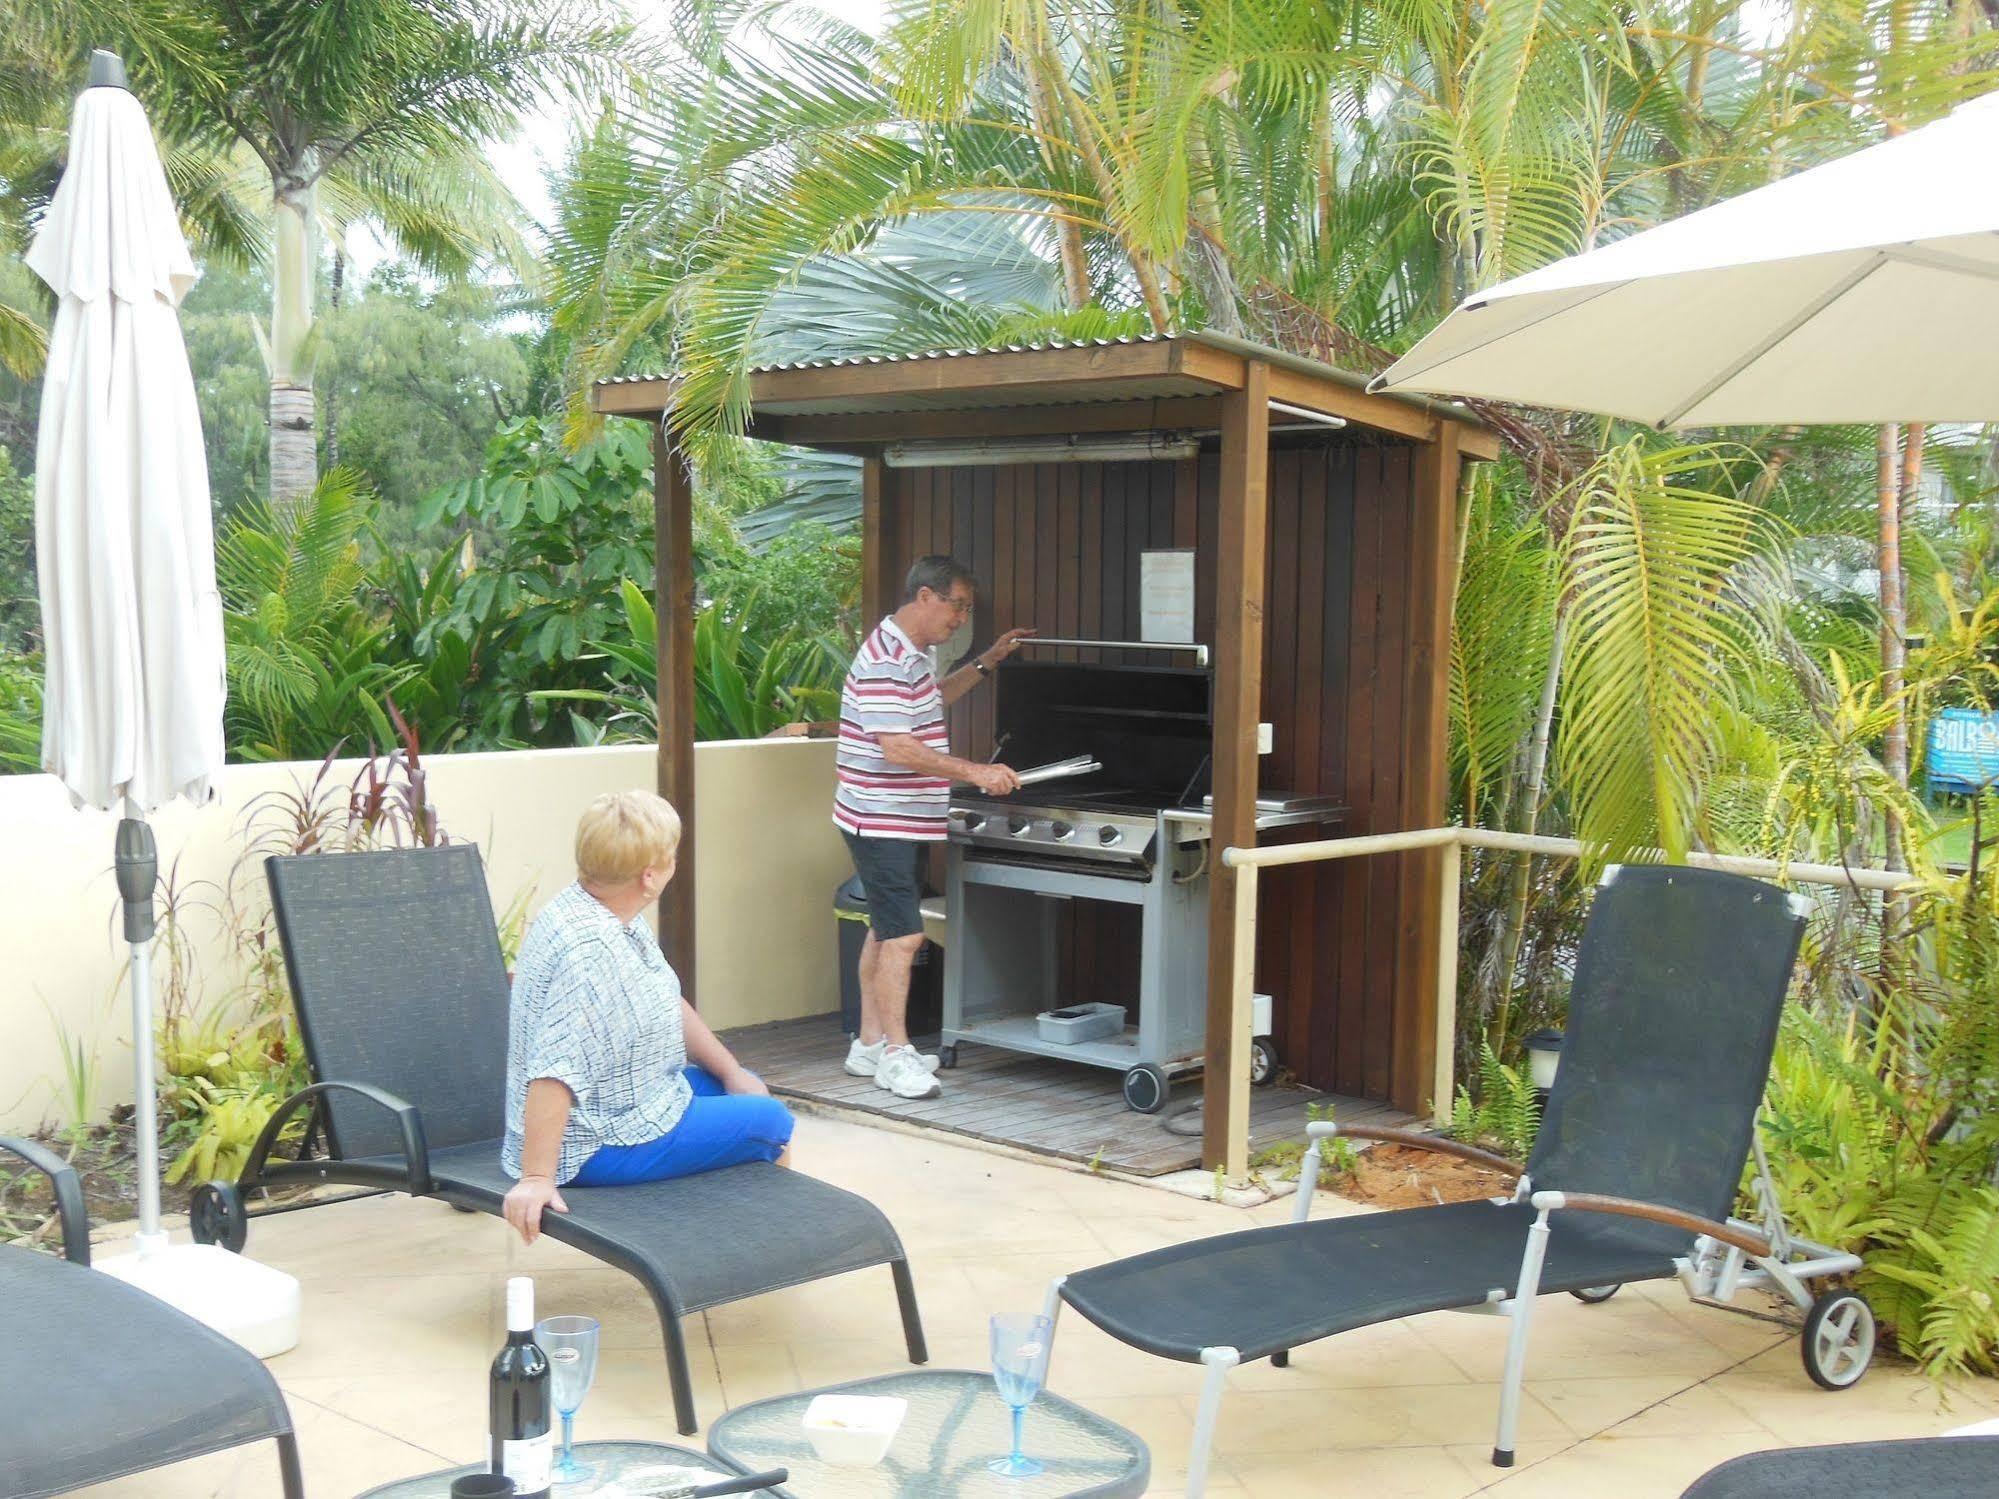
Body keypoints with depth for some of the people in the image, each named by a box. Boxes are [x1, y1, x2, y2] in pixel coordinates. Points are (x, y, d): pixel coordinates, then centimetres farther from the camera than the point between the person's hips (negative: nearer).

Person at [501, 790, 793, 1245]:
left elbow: (667, 1004, 14)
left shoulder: (616, 918, 1)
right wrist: (535, 1179, -37)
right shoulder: (589, 951, -32)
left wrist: (732, 1072, 14)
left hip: (631, 1101, 10)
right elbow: (554, 1072, -37)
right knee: (771, 1123, -1)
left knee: (749, 1088, 23)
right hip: (597, 1147, -10)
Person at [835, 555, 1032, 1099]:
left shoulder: (910, 654, 14)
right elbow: (898, 749, -26)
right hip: (882, 820, -11)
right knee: (903, 936, -11)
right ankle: (895, 1055, -6)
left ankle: (871, 1044, 20)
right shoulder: (885, 661, -19)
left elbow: (932, 700, 35)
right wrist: (975, 772, -26)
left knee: (885, 931, 13)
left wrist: (985, 663, 27)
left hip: (904, 820, 11)